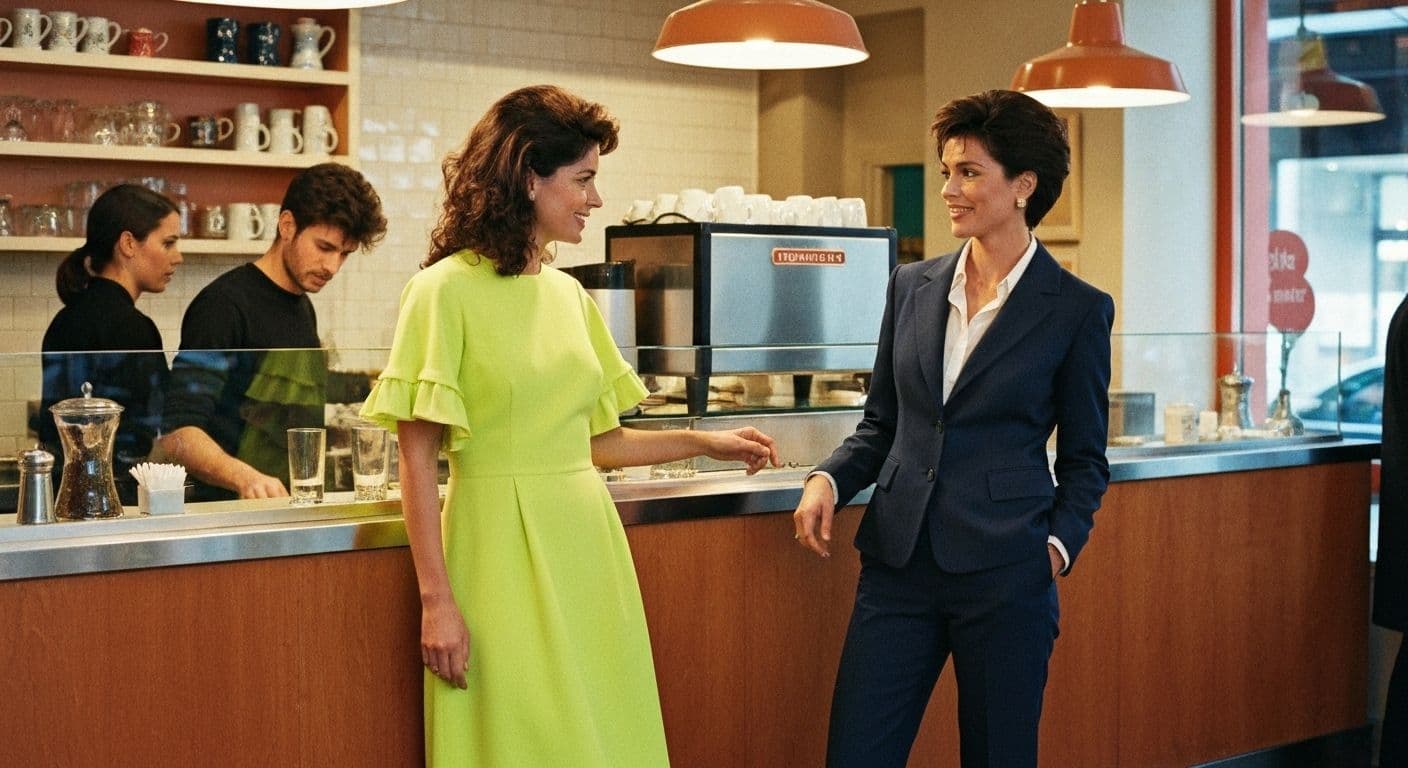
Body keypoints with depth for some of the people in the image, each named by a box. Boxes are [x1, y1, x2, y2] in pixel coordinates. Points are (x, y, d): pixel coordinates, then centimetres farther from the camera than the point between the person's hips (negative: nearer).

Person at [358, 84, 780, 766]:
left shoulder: (568, 295, 11)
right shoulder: (446, 290, -8)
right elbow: (418, 460, -10)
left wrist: (704, 442, 15)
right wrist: (436, 599, -14)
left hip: (587, 544, 6)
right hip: (502, 550, -6)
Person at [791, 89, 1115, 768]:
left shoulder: (1076, 310, -2)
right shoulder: (912, 286, 9)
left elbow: (1083, 458, 5)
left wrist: (1059, 544, -10)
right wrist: (828, 480, -3)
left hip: (1005, 572, -3)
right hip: (899, 560, 4)